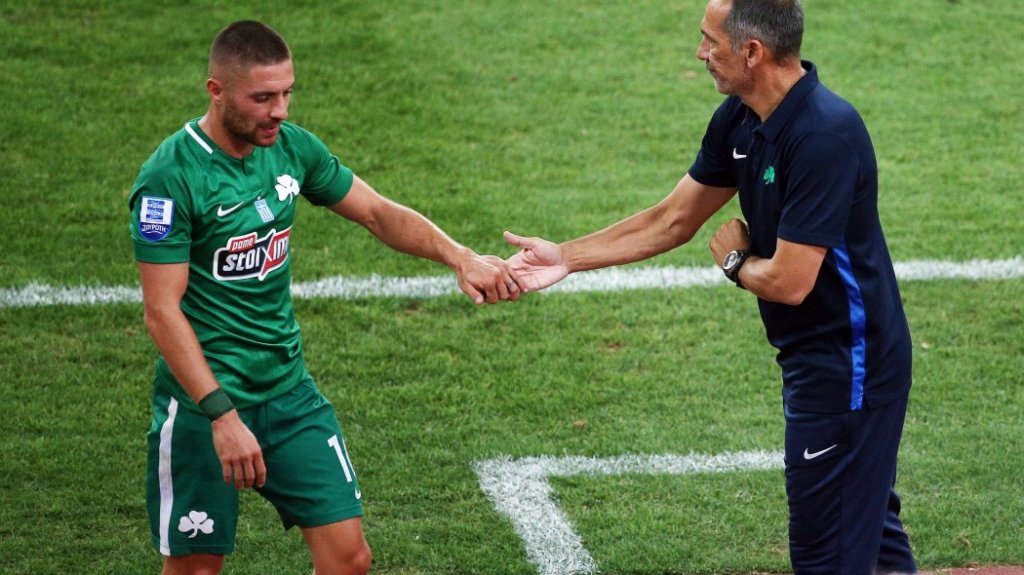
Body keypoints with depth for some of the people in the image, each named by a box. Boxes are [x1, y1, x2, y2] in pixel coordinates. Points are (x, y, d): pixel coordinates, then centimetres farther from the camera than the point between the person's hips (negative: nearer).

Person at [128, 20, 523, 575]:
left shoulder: (291, 148, 1)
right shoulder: (171, 177, -18)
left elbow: (379, 214, 11)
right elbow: (162, 311, -19)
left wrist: (459, 257, -7)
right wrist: (222, 415, -25)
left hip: (290, 391, 6)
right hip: (202, 403, -6)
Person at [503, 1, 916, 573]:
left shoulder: (824, 135, -27)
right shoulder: (740, 120, 1)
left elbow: (789, 282, -27)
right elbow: (672, 221, 13)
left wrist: (734, 258, -5)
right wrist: (566, 258, 10)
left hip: (848, 365, -9)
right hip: (813, 355, 9)